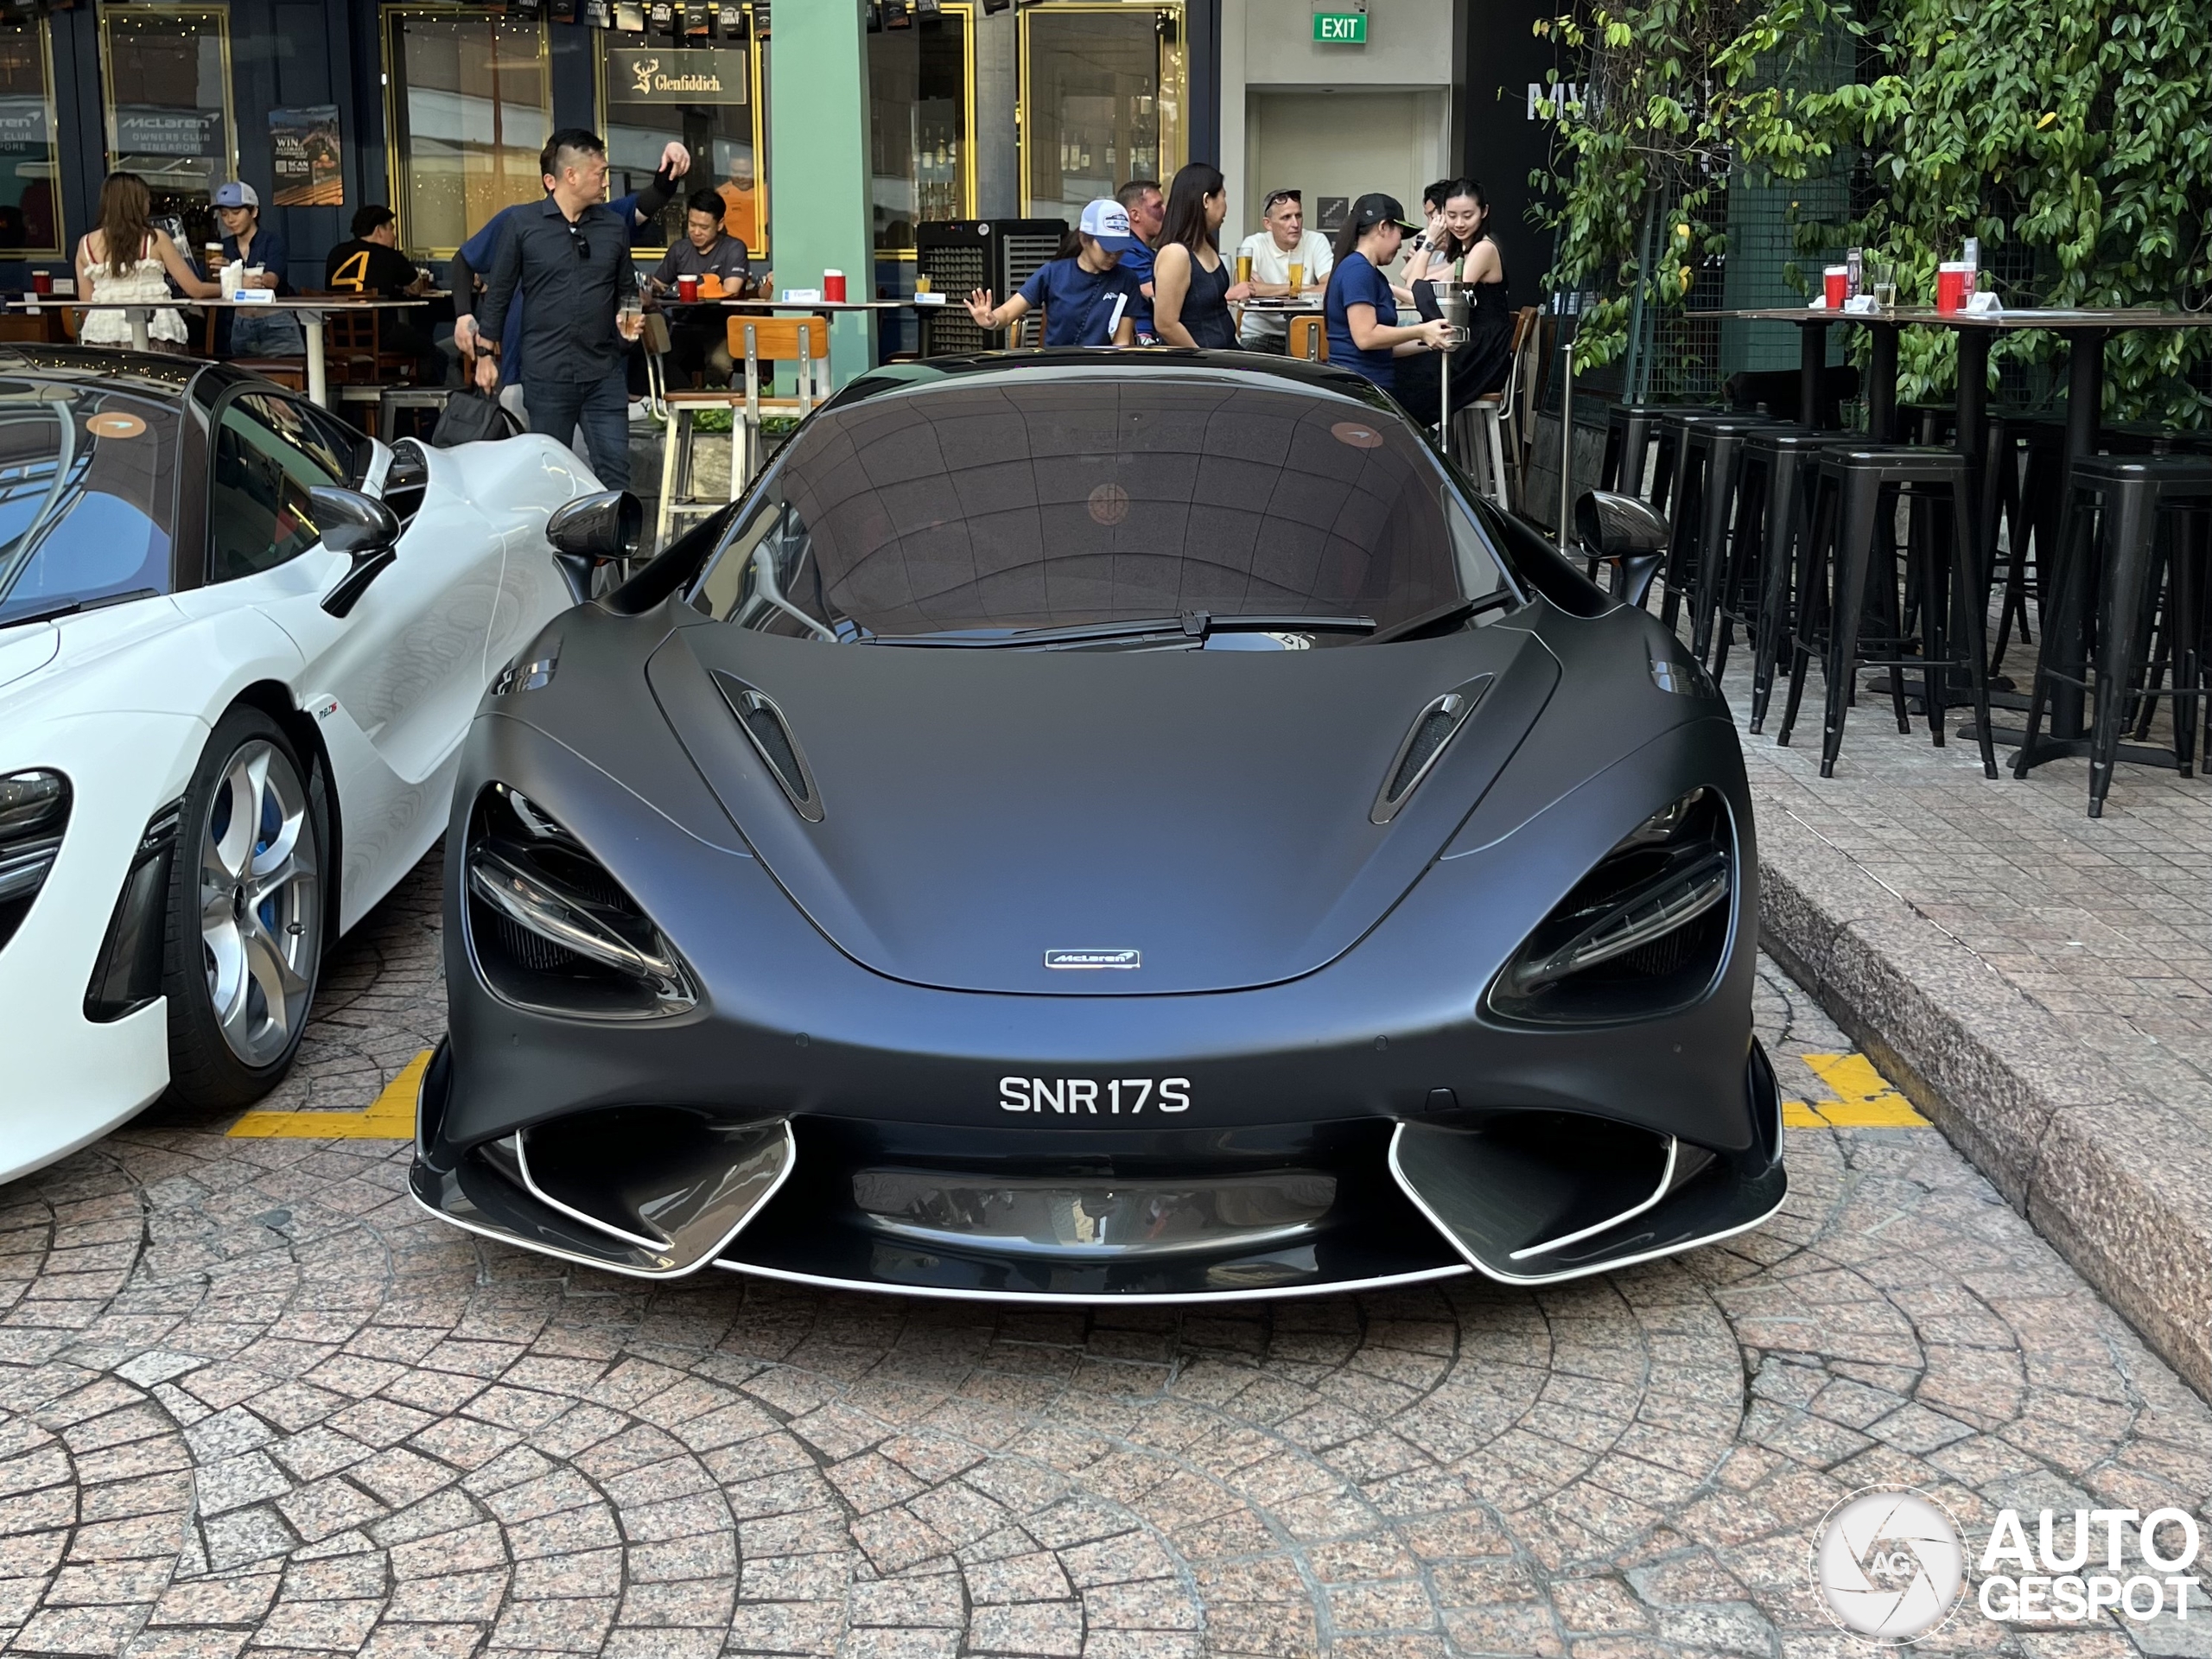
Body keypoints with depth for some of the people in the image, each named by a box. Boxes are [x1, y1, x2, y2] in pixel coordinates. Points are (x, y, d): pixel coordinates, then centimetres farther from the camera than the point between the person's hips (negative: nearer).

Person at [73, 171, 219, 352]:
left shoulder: (87, 244, 6)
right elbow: (195, 289, 4)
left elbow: (87, 302, 11)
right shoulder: (156, 239, 0)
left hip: (103, 336, 2)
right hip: (153, 333, -2)